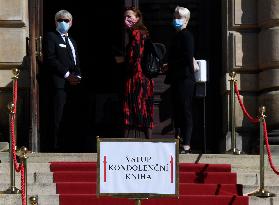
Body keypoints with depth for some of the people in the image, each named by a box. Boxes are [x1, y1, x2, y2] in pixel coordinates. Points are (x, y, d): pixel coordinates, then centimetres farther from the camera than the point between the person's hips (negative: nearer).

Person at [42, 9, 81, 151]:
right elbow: (50, 59, -8)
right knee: (57, 116, -11)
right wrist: (67, 75, -12)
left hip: (72, 81, 7)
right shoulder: (51, 37, 4)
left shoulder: (72, 41, 27)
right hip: (58, 82, -6)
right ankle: (54, 145, -10)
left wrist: (77, 76, 5)